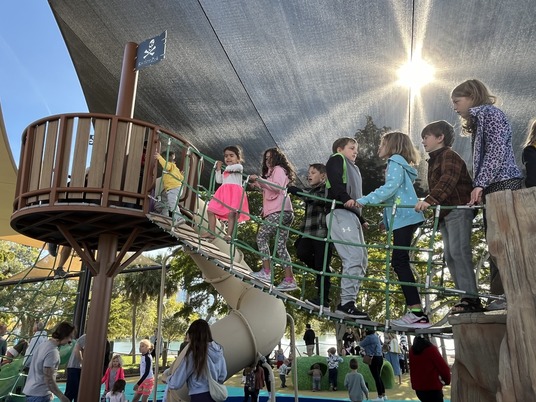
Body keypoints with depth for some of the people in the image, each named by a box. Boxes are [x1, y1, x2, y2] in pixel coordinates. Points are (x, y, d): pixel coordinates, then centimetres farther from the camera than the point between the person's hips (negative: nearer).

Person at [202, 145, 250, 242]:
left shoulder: (239, 167, 10)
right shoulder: (225, 171, 32)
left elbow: (236, 167, -16)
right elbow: (219, 180, 25)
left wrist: (227, 167, 0)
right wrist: (218, 169, 19)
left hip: (234, 192, -8)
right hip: (223, 192, 8)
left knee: (232, 213, -20)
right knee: (210, 210, 3)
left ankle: (229, 234, -19)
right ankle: (211, 232, 8)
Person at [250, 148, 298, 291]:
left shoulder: (278, 169, 2)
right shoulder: (272, 172, 31)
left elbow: (278, 187, -15)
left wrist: (260, 179, -18)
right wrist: (259, 185, 18)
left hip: (279, 212, -9)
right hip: (279, 212, 9)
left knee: (261, 237, -11)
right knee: (281, 245, 3)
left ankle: (266, 272, -15)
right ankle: (289, 279, -1)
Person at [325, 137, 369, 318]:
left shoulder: (353, 168, 34)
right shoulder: (337, 159, 7)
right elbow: (334, 181, -13)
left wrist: (361, 219, 24)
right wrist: (346, 198, -28)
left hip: (351, 215, 10)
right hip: (340, 213, -10)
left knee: (361, 260, 4)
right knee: (353, 257, -19)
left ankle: (348, 300, 4)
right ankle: (346, 302, -18)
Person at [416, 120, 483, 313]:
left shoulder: (449, 155, -6)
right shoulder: (434, 160, 23)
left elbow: (447, 181, -25)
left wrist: (430, 200, -37)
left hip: (458, 209, -10)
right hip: (445, 213, 10)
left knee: (458, 251, -15)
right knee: (449, 255, 7)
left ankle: (471, 298, -13)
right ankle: (466, 297, 11)